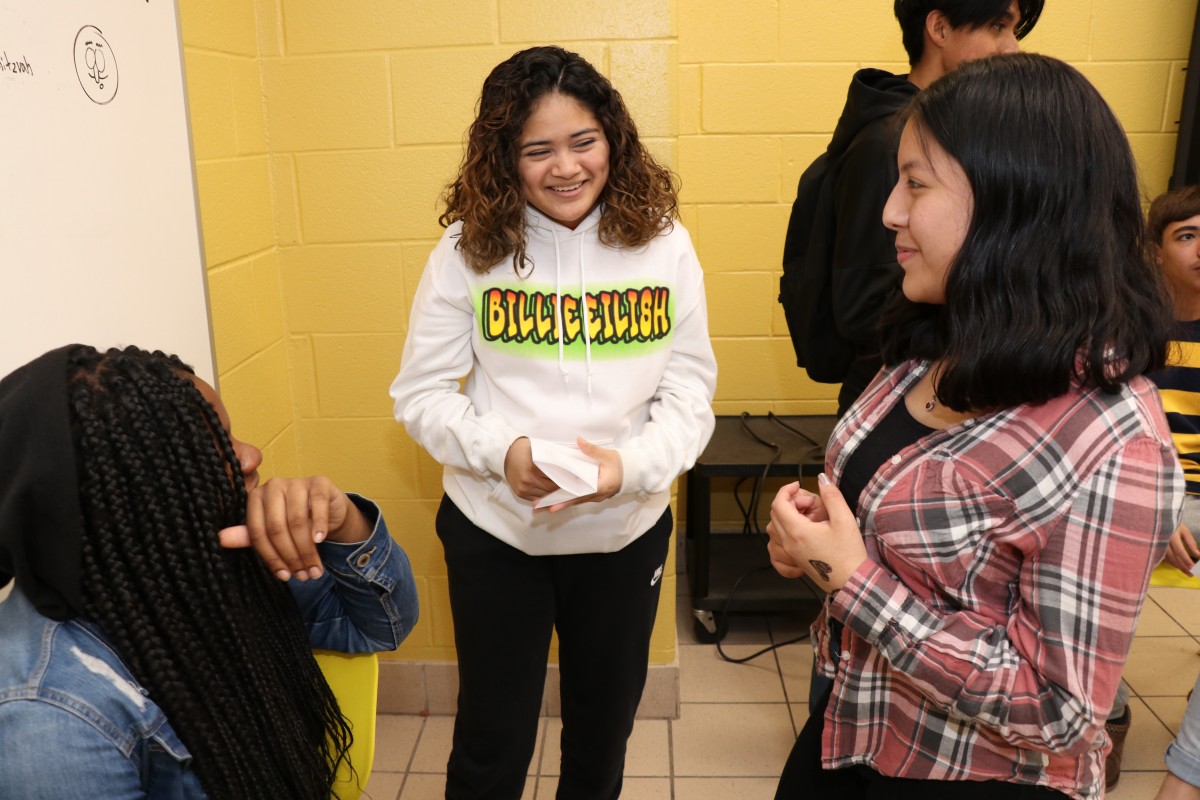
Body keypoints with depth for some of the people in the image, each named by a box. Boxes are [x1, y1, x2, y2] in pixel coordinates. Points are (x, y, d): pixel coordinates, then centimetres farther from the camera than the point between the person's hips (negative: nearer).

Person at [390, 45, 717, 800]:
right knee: (493, 738, 17)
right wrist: (502, 451, -23)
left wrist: (631, 465, -23)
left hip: (626, 534, 2)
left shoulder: (663, 243, -7)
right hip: (495, 534, -1)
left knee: (605, 725, 24)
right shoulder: (468, 249, -9)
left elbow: (690, 391, -5)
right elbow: (422, 393, -5)